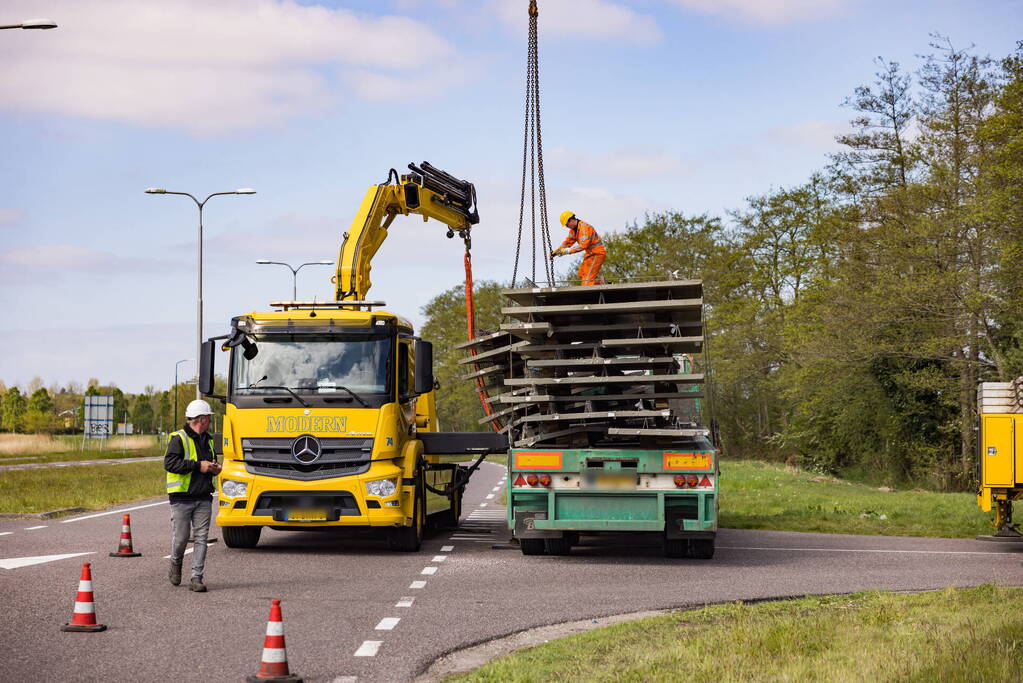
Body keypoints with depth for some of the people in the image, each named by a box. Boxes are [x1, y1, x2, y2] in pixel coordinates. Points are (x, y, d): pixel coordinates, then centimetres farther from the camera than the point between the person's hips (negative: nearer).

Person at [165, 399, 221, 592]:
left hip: (203, 498, 6)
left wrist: (215, 468, 9)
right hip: (182, 498, -6)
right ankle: (175, 565, 28)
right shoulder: (179, 439, -7)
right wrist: (198, 466, -18)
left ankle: (196, 578, -1)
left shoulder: (208, 440, 18)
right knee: (181, 537, -2)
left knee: (201, 538, -2)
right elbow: (170, 463, -17)